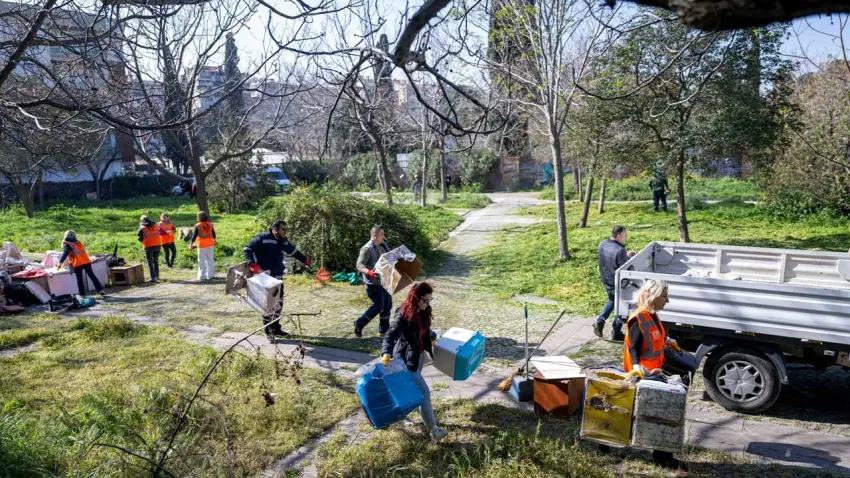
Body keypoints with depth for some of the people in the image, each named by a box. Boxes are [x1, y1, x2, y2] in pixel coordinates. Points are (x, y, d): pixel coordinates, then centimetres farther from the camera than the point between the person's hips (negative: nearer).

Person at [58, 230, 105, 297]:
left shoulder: (67, 245, 0)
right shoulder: (78, 243, 20)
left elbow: (65, 254, -8)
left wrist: (60, 263, -1)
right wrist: (68, 260, 34)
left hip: (77, 264, -5)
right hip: (86, 261, 5)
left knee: (79, 279, 4)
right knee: (92, 275, 8)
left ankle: (82, 294, 6)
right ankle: (100, 290, 3)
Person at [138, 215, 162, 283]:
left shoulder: (142, 228, -3)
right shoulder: (155, 225, 8)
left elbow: (140, 239, -2)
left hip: (149, 246, -4)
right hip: (158, 244, 4)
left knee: (150, 262, 0)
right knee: (156, 261, 18)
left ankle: (153, 277, -9)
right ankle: (157, 275, 24)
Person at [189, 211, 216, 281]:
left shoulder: (197, 226, -13)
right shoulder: (210, 224, 0)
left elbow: (194, 236, -12)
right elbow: (214, 234, 10)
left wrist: (191, 245, -4)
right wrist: (214, 241, 28)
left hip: (201, 245, -4)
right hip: (210, 244, 4)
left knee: (202, 261, 2)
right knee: (210, 259, 12)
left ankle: (202, 276, 3)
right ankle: (211, 275, 17)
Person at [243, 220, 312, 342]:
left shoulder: (283, 241, 9)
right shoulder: (262, 238, -15)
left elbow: (293, 251, 26)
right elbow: (247, 249, -19)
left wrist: (305, 260, 33)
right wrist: (253, 264, -30)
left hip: (277, 277, 8)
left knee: (279, 302, 13)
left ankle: (275, 328, 27)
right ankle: (268, 332, 8)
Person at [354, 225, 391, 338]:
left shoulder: (383, 245, 8)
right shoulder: (367, 249, -17)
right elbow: (359, 265, -24)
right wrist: (369, 272, -41)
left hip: (383, 281, 8)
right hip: (373, 282, -8)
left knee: (387, 304, 10)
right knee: (378, 305, -7)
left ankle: (383, 330, 22)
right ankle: (359, 324, 11)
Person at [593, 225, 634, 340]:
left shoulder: (602, 244, -4)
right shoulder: (620, 250, -28)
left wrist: (626, 256, 7)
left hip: (606, 281, 7)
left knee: (612, 301, 30)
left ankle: (599, 321, 13)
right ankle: (616, 333, 22)